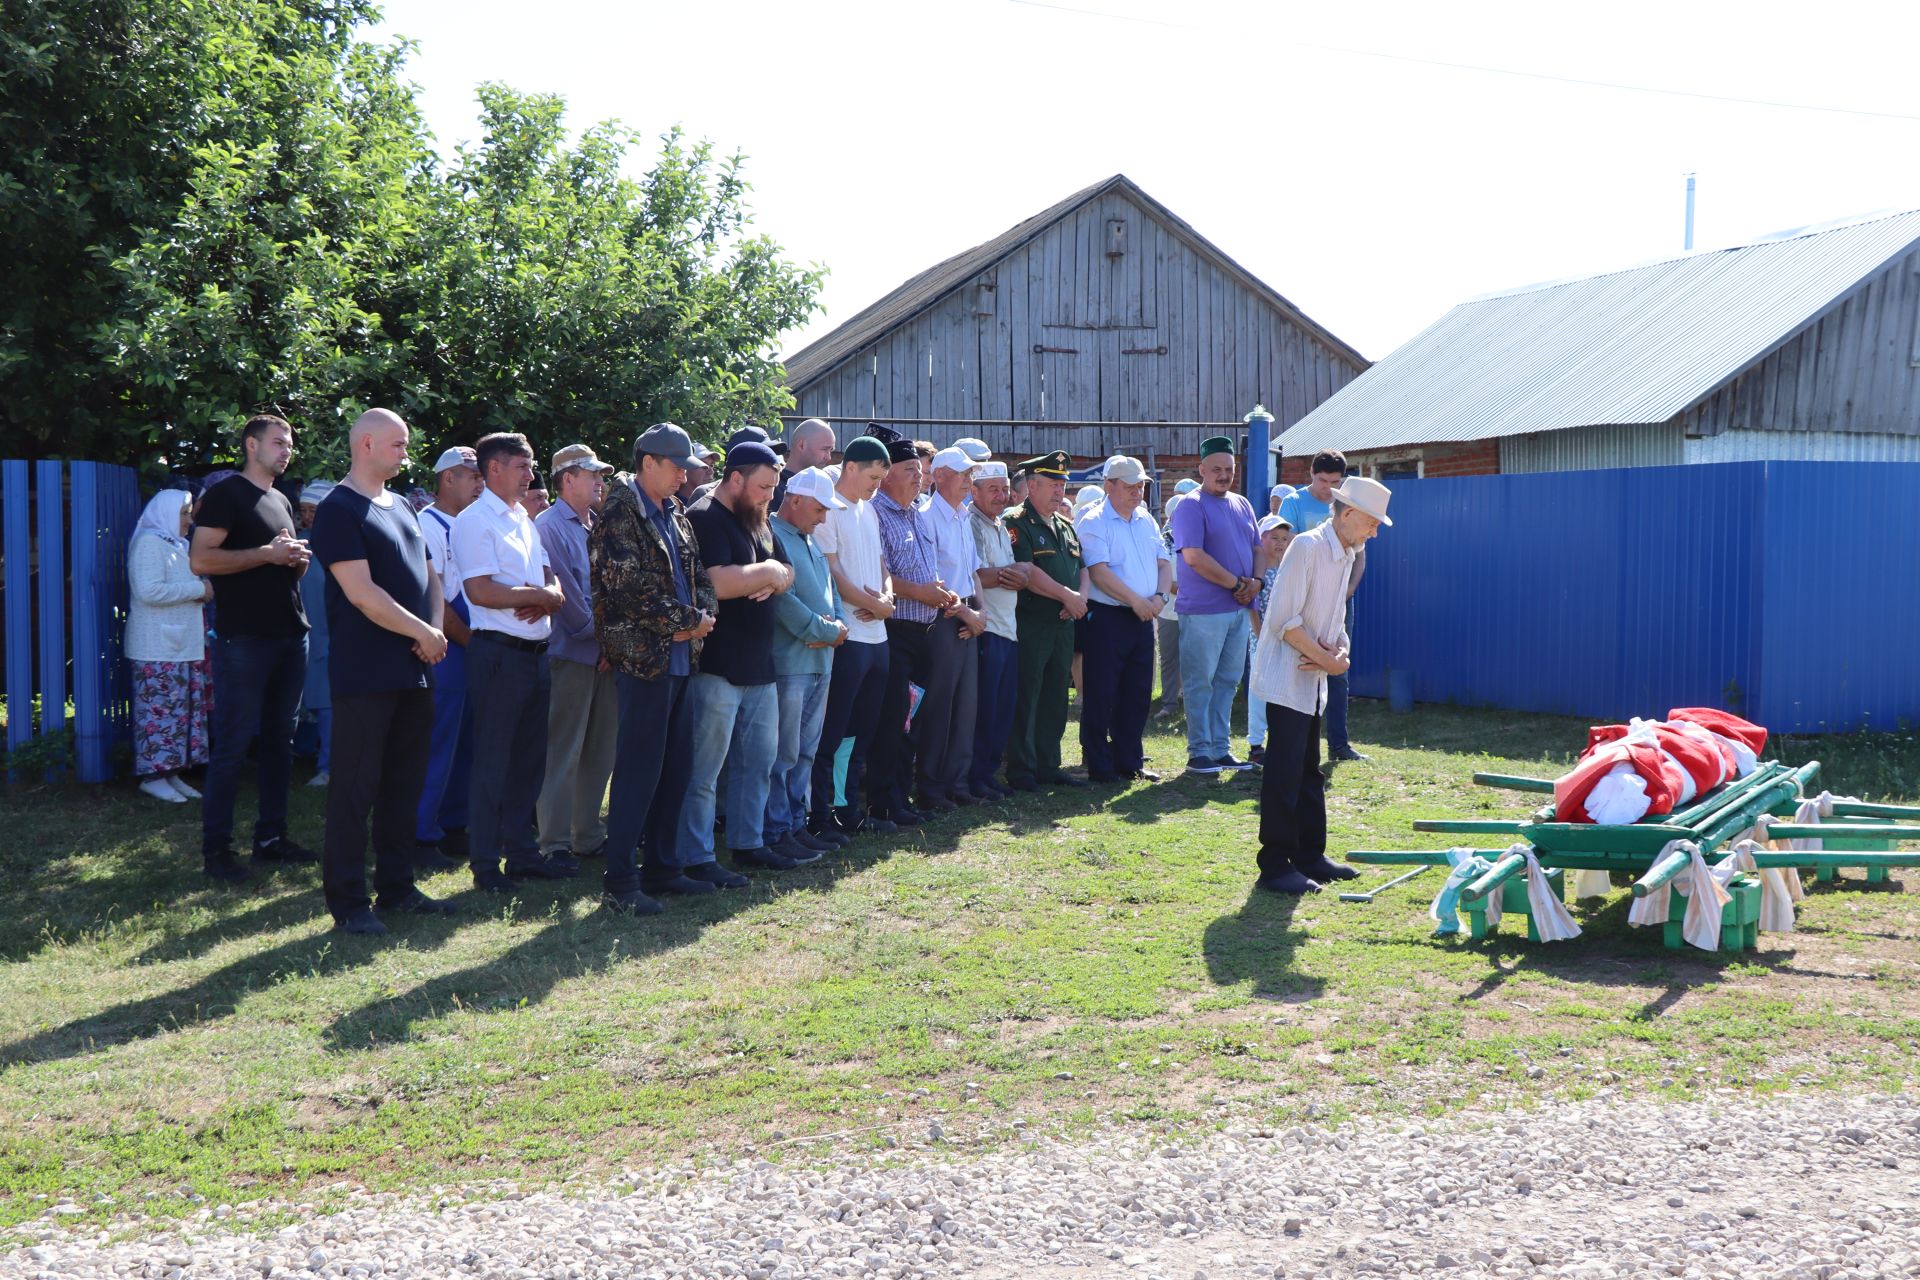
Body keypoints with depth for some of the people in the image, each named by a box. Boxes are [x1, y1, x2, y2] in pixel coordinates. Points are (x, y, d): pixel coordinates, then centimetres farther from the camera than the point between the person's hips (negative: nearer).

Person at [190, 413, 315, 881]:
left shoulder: (281, 501, 20)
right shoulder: (225, 494, -5)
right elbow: (201, 559, -16)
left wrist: (299, 558, 5)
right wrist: (268, 553, -17)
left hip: (290, 633, 8)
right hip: (244, 639, -8)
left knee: (280, 740, 10)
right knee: (233, 743, -6)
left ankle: (271, 836, 17)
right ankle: (216, 847, -1)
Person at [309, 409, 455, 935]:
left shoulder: (402, 507, 16)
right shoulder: (339, 509, -9)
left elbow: (429, 576, 18)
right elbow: (361, 593, -18)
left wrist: (436, 630, -1)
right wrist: (422, 632, -12)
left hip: (413, 671, 8)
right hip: (364, 673, -8)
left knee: (404, 783, 12)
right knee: (356, 787, -3)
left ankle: (396, 887, 22)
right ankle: (348, 901, 3)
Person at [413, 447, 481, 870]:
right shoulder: (430, 525, -10)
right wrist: (471, 640, -10)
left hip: (470, 647, 9)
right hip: (444, 649, -9)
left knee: (464, 744, 13)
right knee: (438, 747, -5)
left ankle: (452, 831, 22)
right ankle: (423, 838, 3)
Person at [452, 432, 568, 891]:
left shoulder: (525, 520, 17)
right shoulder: (474, 521, -9)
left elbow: (550, 580, 15)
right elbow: (481, 591, -19)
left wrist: (544, 600, -8)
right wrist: (539, 595, -10)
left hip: (535, 653, 8)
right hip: (499, 654, -8)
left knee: (530, 758, 13)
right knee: (492, 762, -1)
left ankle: (521, 852, 22)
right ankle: (486, 864, 6)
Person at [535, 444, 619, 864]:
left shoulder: (598, 527, 16)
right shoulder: (549, 526, -7)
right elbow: (564, 592, -13)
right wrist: (597, 635, -10)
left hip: (604, 653, 8)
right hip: (571, 652, -8)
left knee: (600, 750, 11)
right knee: (563, 753, -4)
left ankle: (588, 836, 20)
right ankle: (554, 844, 1)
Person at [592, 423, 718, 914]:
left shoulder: (674, 515, 16)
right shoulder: (620, 515, -10)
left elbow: (698, 574, 18)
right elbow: (633, 589, -18)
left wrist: (705, 614, -3)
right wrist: (687, 621, -12)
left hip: (680, 658, 8)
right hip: (643, 657, -8)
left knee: (674, 766, 12)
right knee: (638, 768, -7)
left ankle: (661, 867, 21)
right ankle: (621, 882, -1)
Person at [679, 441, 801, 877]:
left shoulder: (758, 523, 17)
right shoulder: (705, 519, -13)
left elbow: (785, 574, 18)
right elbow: (718, 583, -26)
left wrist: (775, 578, -6)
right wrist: (766, 571, -10)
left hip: (759, 665, 10)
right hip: (717, 667, -9)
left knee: (759, 760, 16)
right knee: (704, 770, -3)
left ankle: (748, 843, 28)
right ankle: (695, 858, 4)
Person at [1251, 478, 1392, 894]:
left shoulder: (1346, 555, 12)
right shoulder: (1307, 547, -16)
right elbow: (1285, 620, -21)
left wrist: (1341, 653, -3)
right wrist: (1327, 659, -15)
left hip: (1313, 682, 9)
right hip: (1286, 678, -9)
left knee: (1309, 772, 14)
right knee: (1284, 773, -7)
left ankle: (1309, 857, 22)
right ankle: (1275, 866, -2)